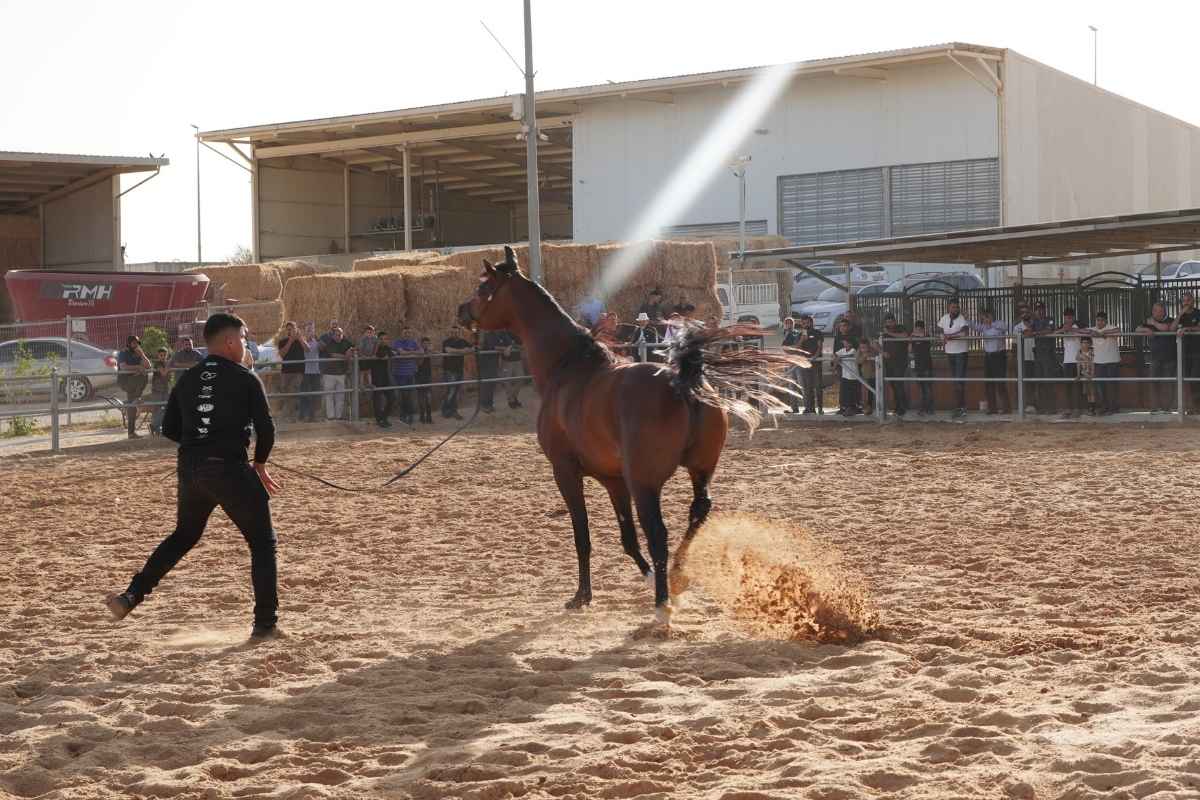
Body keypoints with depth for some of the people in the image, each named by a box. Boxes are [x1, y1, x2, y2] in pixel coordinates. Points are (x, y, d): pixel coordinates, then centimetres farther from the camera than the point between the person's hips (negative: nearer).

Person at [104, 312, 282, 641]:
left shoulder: (187, 380, 11)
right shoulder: (245, 379, -4)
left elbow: (169, 429, 13)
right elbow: (266, 427, -7)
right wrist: (260, 464, 8)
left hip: (189, 468, 5)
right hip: (230, 469, -5)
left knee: (184, 535, 26)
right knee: (262, 541, 8)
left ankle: (131, 596, 18)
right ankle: (265, 623, 4)